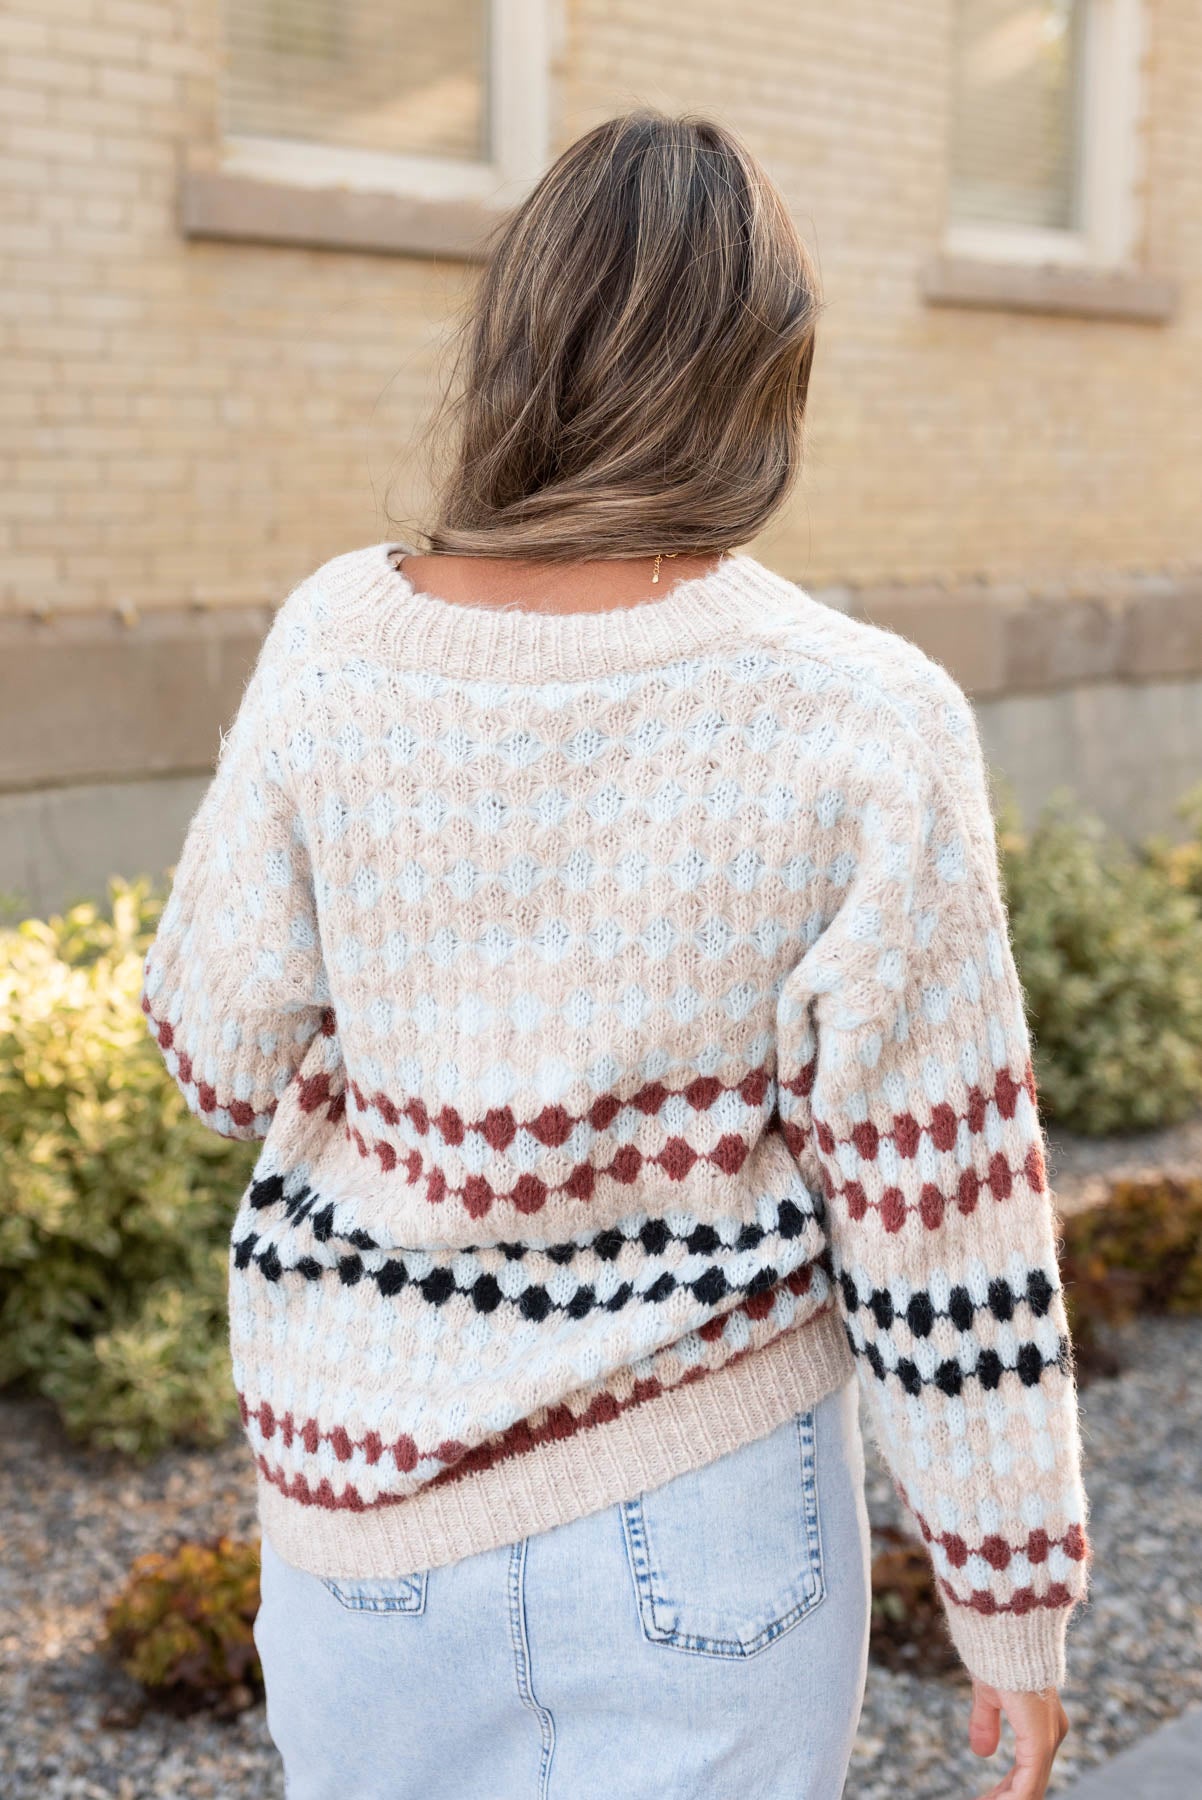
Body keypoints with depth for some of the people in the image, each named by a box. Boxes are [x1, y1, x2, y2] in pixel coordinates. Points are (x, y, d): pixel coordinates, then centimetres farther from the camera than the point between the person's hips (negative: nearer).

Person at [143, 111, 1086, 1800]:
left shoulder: (341, 640, -10)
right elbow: (937, 1213, -12)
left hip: (364, 1472, 2)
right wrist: (1014, 1591, 0)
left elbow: (225, 1047, 0)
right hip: (698, 1523, -2)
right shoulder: (861, 722, -16)